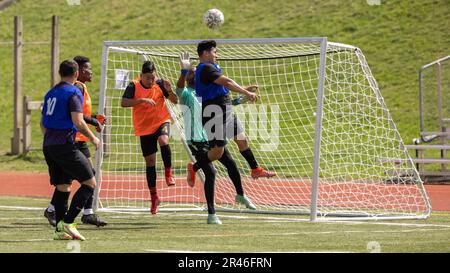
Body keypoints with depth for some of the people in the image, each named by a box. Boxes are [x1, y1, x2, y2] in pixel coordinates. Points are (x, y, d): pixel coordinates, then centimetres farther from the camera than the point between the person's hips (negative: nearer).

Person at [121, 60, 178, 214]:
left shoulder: (160, 84, -7)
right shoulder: (134, 86, -10)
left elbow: (175, 101, -3)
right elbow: (123, 103, -22)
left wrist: (169, 91, -23)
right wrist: (142, 100, -32)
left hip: (161, 121, -1)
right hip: (144, 128, 1)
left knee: (163, 141, -35)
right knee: (150, 161, 4)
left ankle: (168, 173, -14)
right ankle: (154, 197, 15)